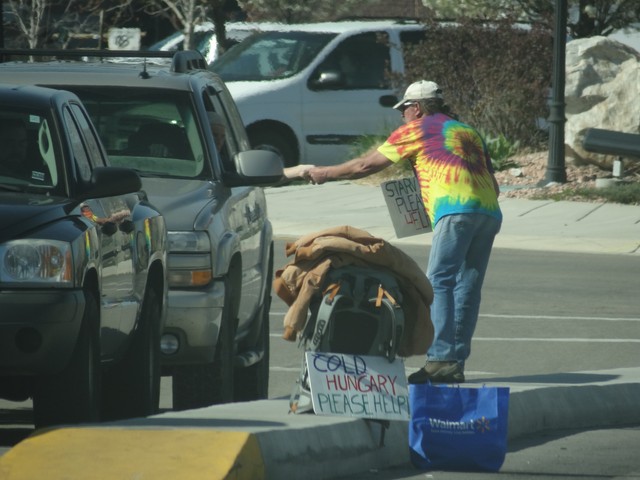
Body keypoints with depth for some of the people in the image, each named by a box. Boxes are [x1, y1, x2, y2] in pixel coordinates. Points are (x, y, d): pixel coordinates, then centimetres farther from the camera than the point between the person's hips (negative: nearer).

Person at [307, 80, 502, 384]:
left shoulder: (418, 129, 12)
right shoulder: (468, 132, 31)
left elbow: (368, 165, 15)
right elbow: (493, 185, 29)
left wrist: (326, 174, 28)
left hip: (457, 210, -7)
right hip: (490, 211, 7)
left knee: (439, 282, -11)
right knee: (467, 288, 7)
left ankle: (441, 357, -22)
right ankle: (456, 362, 6)